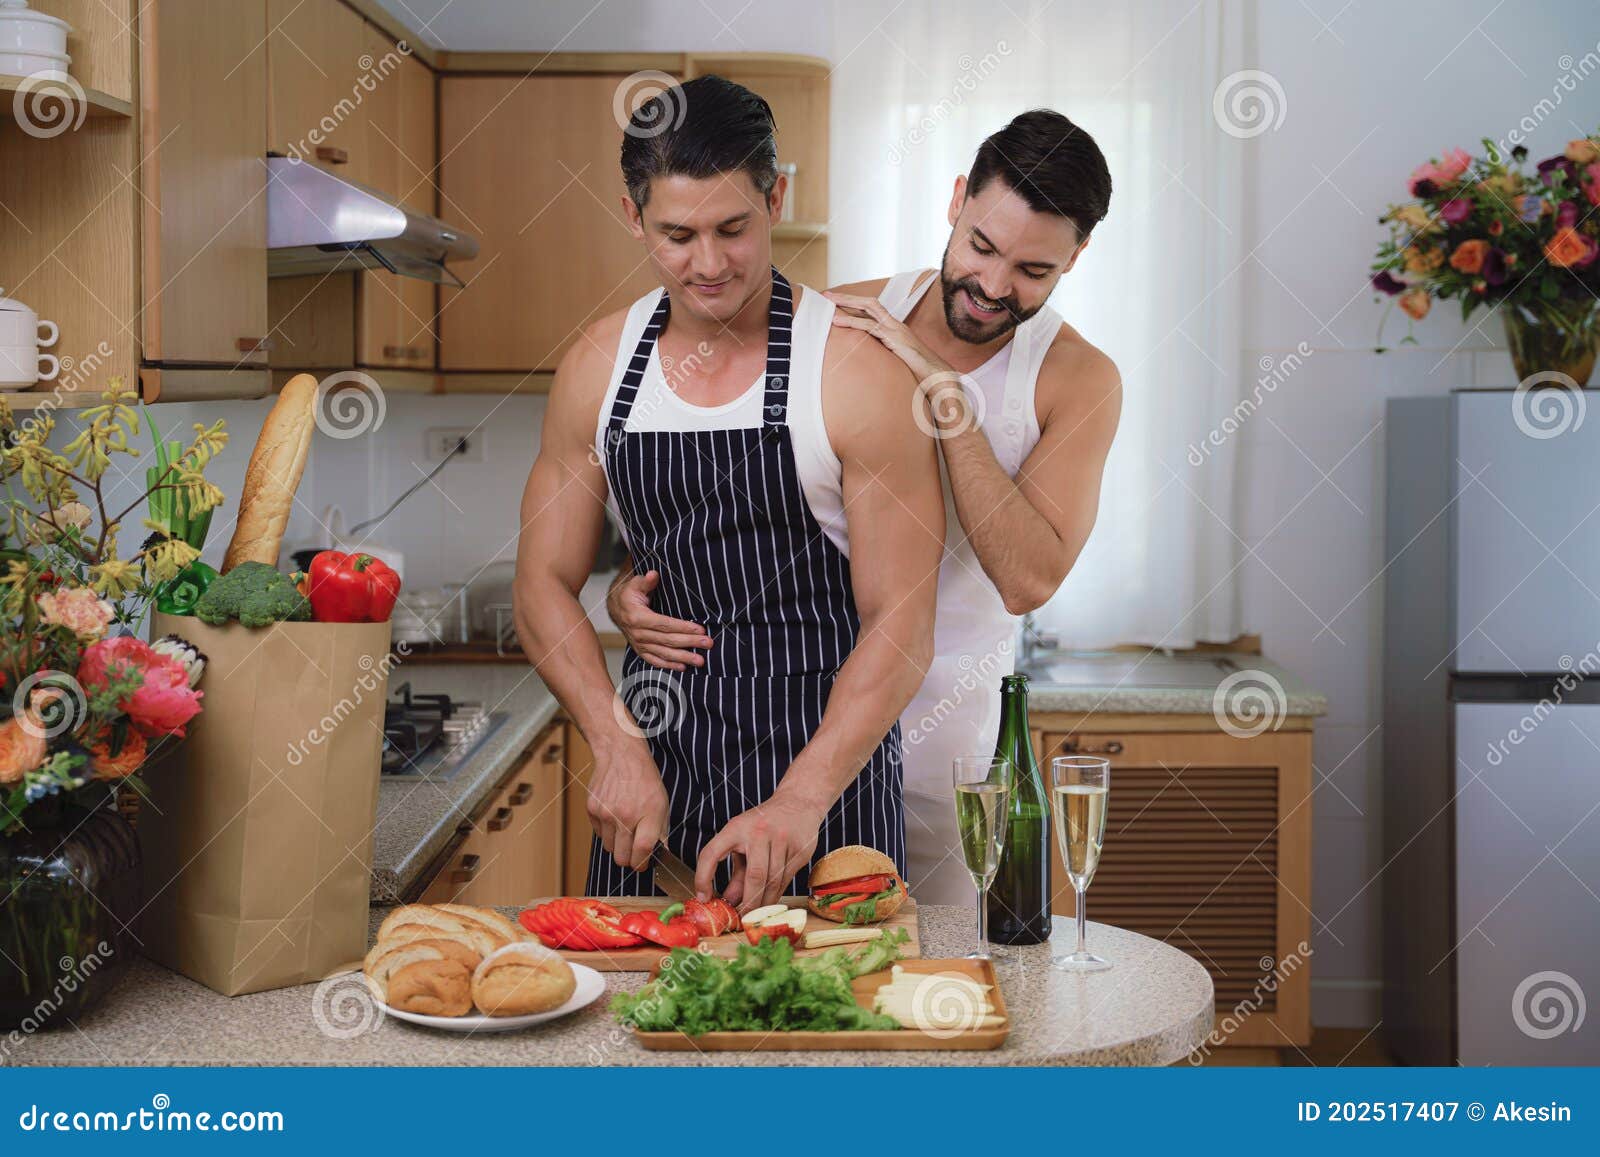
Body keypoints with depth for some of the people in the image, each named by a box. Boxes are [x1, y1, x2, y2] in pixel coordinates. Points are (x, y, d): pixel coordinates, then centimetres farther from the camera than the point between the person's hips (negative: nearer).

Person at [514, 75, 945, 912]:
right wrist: (618, 747, -9)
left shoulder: (858, 370, -12)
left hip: (824, 751, -3)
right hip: (651, 755, 4)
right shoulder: (599, 367, 1)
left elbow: (900, 628, -14)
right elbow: (544, 583, 5)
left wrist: (800, 801, -24)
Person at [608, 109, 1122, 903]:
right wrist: (631, 586, -13)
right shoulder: (841, 325, -4)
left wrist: (945, 395, -25)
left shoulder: (1078, 382, -8)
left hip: (941, 730, -1)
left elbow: (1027, 578, -22)